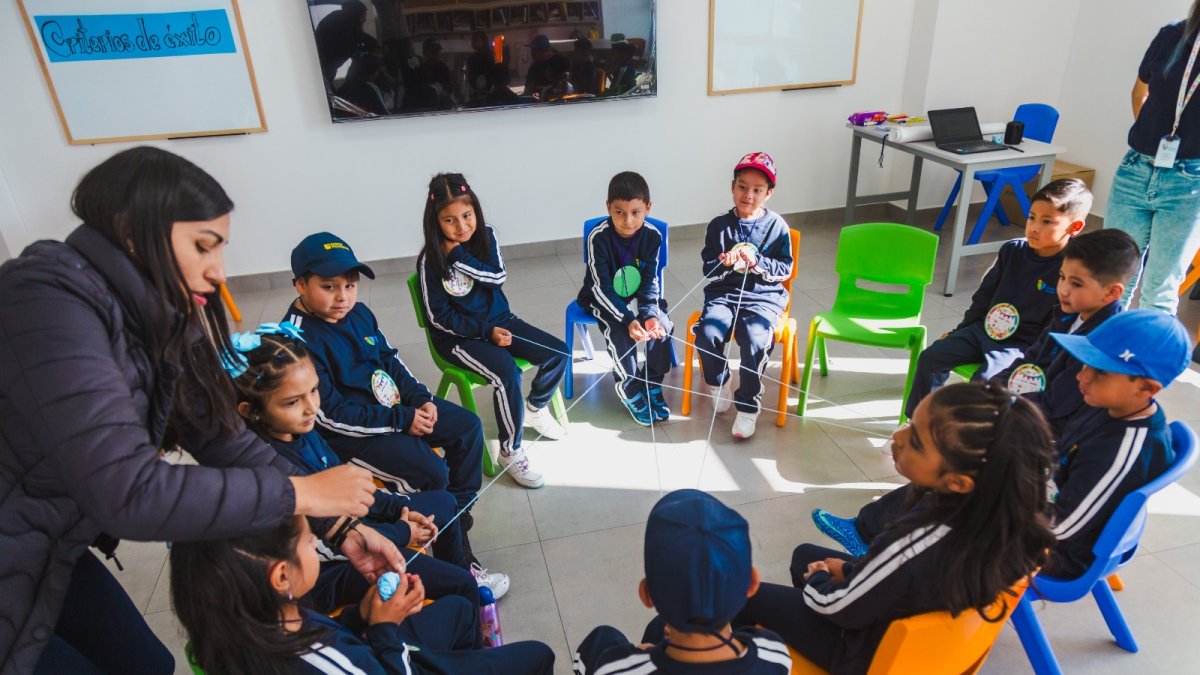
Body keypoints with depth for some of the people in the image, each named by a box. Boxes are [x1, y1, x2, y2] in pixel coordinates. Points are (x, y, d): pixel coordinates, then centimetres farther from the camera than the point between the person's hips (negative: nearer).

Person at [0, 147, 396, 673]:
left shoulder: (152, 319, -4)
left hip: (52, 554, 7)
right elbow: (127, 492, -36)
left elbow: (225, 442, -6)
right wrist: (301, 492, -28)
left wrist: (340, 528, -12)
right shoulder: (48, 301, -29)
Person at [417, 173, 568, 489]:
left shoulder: (485, 235, -3)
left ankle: (535, 409, 20)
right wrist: (487, 331, -19)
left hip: (499, 320, 6)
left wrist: (459, 256, -25)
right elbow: (440, 318, -14)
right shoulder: (430, 260, -15)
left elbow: (498, 277, -14)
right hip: (458, 336, -5)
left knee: (557, 353, -8)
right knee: (507, 372, -31)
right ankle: (511, 452, -11)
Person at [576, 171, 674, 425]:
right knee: (619, 331, -30)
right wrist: (627, 319, -37)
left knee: (663, 324, -21)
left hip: (637, 295, 3)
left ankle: (651, 385, -1)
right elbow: (602, 288, -25)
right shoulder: (598, 237, -26)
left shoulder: (652, 235, -16)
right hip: (602, 298, -3)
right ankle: (630, 390, -9)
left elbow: (650, 280, -11)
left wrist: (650, 313, -29)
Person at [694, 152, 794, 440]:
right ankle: (718, 382, 7)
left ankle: (748, 406, -9)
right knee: (706, 335, -26)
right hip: (724, 293, 2)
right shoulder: (719, 225, 5)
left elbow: (785, 269, 2)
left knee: (756, 341, -29)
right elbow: (708, 269, 5)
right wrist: (724, 262, -18)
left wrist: (756, 262, -15)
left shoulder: (777, 226, 3)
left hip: (764, 297, -1)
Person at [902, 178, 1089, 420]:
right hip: (984, 328, 6)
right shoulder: (1013, 250, 5)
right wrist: (959, 331, 14)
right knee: (930, 357, -6)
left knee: (984, 383, -29)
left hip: (1022, 345, -6)